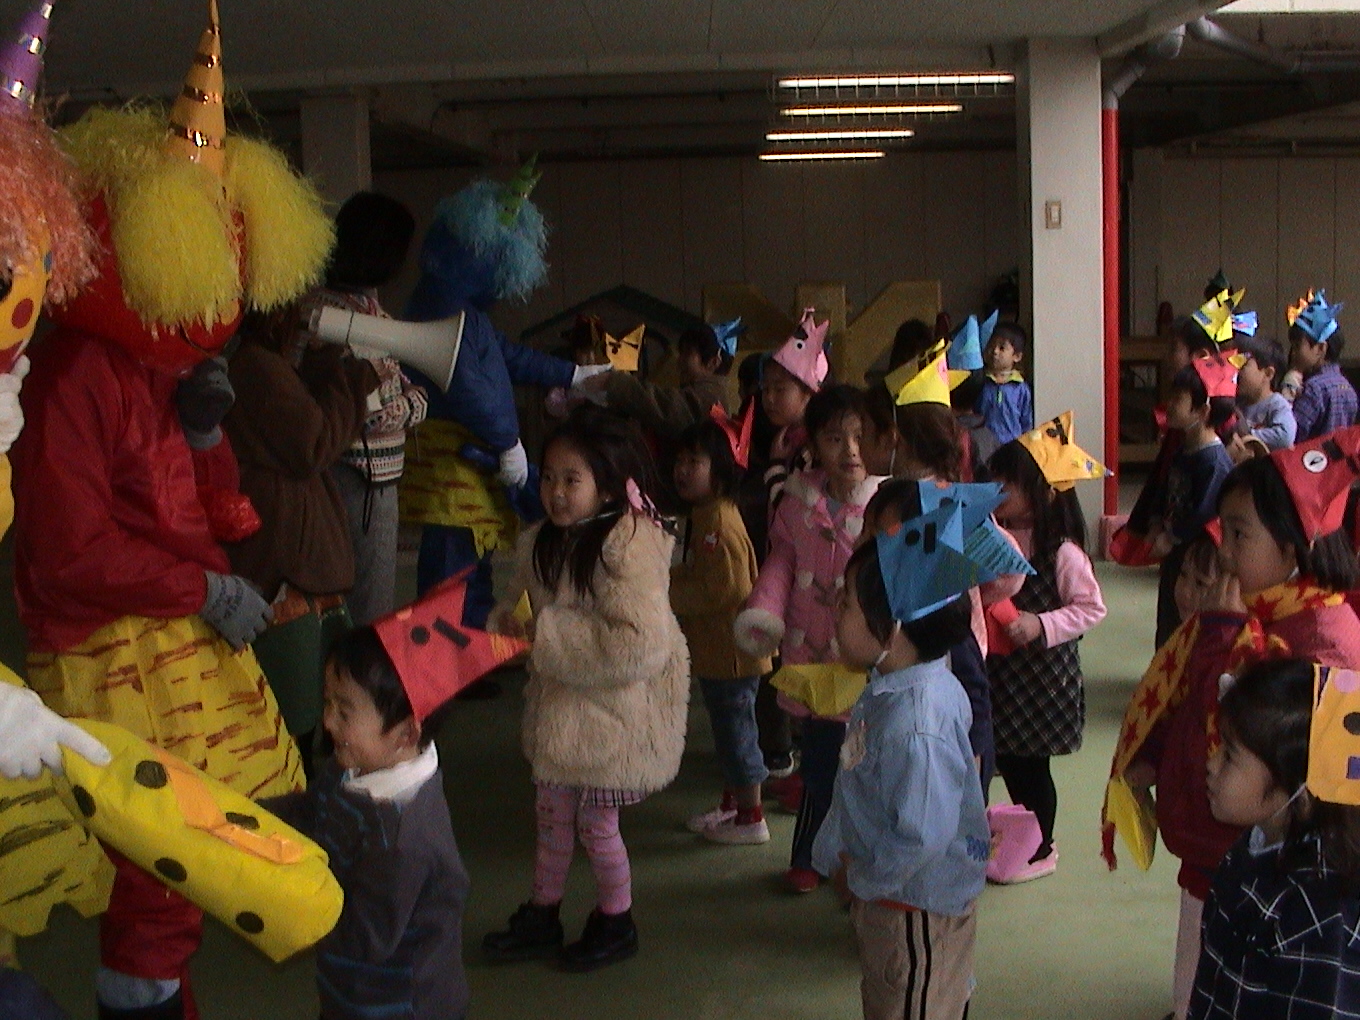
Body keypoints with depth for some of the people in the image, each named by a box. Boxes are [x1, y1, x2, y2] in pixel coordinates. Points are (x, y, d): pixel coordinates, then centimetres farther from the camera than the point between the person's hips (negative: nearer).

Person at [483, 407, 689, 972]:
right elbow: (521, 602, 16)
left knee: (596, 825, 10)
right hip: (557, 706, 7)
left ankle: (616, 922, 34)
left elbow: (641, 644, -32)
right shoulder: (542, 542, 1)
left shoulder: (631, 546, -25)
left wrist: (547, 631, -27)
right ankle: (541, 915, 40)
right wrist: (508, 622, -9)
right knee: (552, 817, 21)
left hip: (611, 712, -7)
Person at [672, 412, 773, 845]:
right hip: (714, 648, 11)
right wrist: (665, 579, 4)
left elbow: (723, 588, -26)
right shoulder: (704, 516, 10)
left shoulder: (719, 523, -24)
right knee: (729, 728, 21)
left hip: (731, 648, -11)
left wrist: (669, 595, -17)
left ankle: (751, 818, 14)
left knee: (736, 729, 1)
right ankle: (731, 804, 35)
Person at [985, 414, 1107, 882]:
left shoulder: (1062, 552, -18)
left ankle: (1041, 849, 25)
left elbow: (1091, 608, -15)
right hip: (1001, 671, 6)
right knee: (1007, 759, 15)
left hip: (1043, 674, -6)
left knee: (1032, 764, 6)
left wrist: (1040, 625, -24)